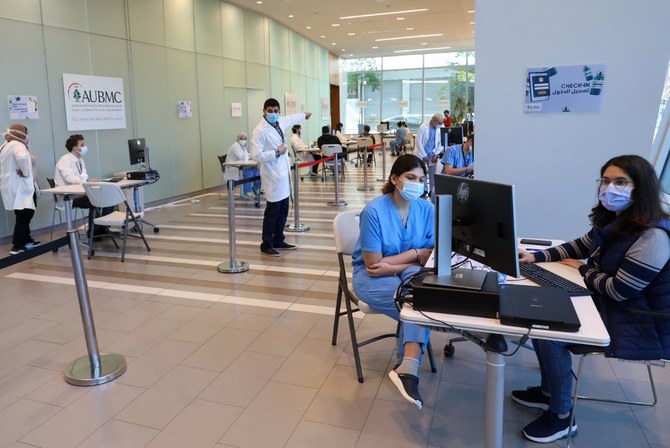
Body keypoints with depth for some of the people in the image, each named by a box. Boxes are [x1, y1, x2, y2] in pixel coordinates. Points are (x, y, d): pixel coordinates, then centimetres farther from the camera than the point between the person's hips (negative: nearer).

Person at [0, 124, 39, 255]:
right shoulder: (17, 145, -15)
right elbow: (22, 157, -37)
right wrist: (25, 172, -23)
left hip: (11, 186, 10)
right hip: (19, 187, -10)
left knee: (23, 215, 17)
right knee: (24, 215, -6)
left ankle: (26, 240, 26)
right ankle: (17, 246, -6)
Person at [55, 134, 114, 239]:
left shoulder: (81, 160, 13)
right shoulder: (65, 160, -11)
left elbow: (82, 180, 8)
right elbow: (70, 179, -26)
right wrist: (88, 181, -36)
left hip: (79, 193, 8)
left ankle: (104, 228, 0)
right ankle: (93, 232, -15)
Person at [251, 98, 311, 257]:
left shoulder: (279, 122, 8)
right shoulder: (260, 130, -16)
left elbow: (291, 118, 32)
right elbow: (256, 156, -22)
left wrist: (304, 115, 48)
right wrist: (277, 152, -18)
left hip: (283, 174, 8)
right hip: (273, 177, -8)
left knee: (283, 210, 13)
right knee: (272, 211, -2)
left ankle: (278, 241, 25)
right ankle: (266, 246, 9)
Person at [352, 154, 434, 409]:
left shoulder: (428, 210, -4)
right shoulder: (374, 211, -17)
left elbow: (430, 256, -3)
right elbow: (373, 266, -18)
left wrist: (392, 263, -15)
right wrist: (415, 254, -15)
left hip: (410, 273, 4)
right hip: (371, 277, -3)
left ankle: (407, 367, -35)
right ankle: (409, 366, -10)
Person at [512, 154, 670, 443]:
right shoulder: (612, 221, 2)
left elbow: (618, 290, -25)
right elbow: (579, 246, 15)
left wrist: (582, 270, -7)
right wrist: (536, 257, 1)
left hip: (639, 324, -9)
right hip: (606, 305, 9)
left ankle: (561, 416, 1)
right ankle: (549, 391, 16)